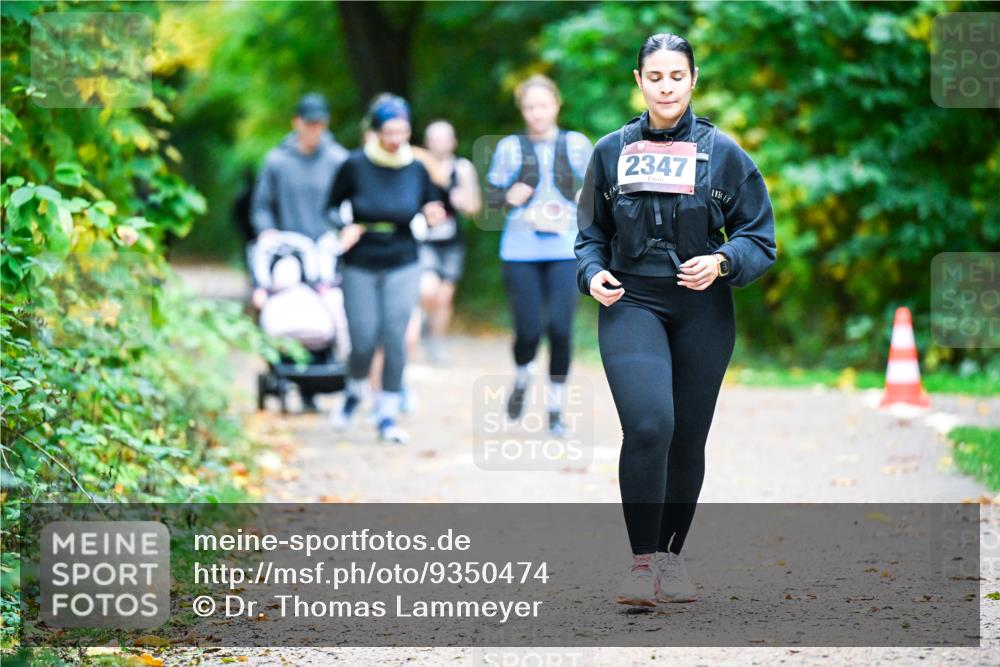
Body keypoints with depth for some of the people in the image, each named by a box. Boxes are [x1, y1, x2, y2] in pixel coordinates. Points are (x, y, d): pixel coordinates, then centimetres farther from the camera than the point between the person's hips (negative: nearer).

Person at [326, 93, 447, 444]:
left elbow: (431, 206, 9)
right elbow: (332, 206, 3)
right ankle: (354, 392, 32)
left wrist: (433, 215, -13)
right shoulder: (355, 166, -9)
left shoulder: (416, 169, -3)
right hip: (360, 267, -1)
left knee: (395, 339, -5)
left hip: (402, 267, 1)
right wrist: (345, 227, -16)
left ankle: (388, 415, 6)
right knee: (363, 342, 0)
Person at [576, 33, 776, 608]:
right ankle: (644, 561, -16)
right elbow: (592, 232, 17)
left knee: (688, 437, 6)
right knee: (648, 425, -20)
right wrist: (594, 273, -2)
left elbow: (760, 238, 4)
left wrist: (723, 262, -15)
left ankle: (672, 554, 25)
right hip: (631, 304, -1)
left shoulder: (722, 152, 3)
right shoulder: (612, 152, 8)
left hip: (702, 312, 1)